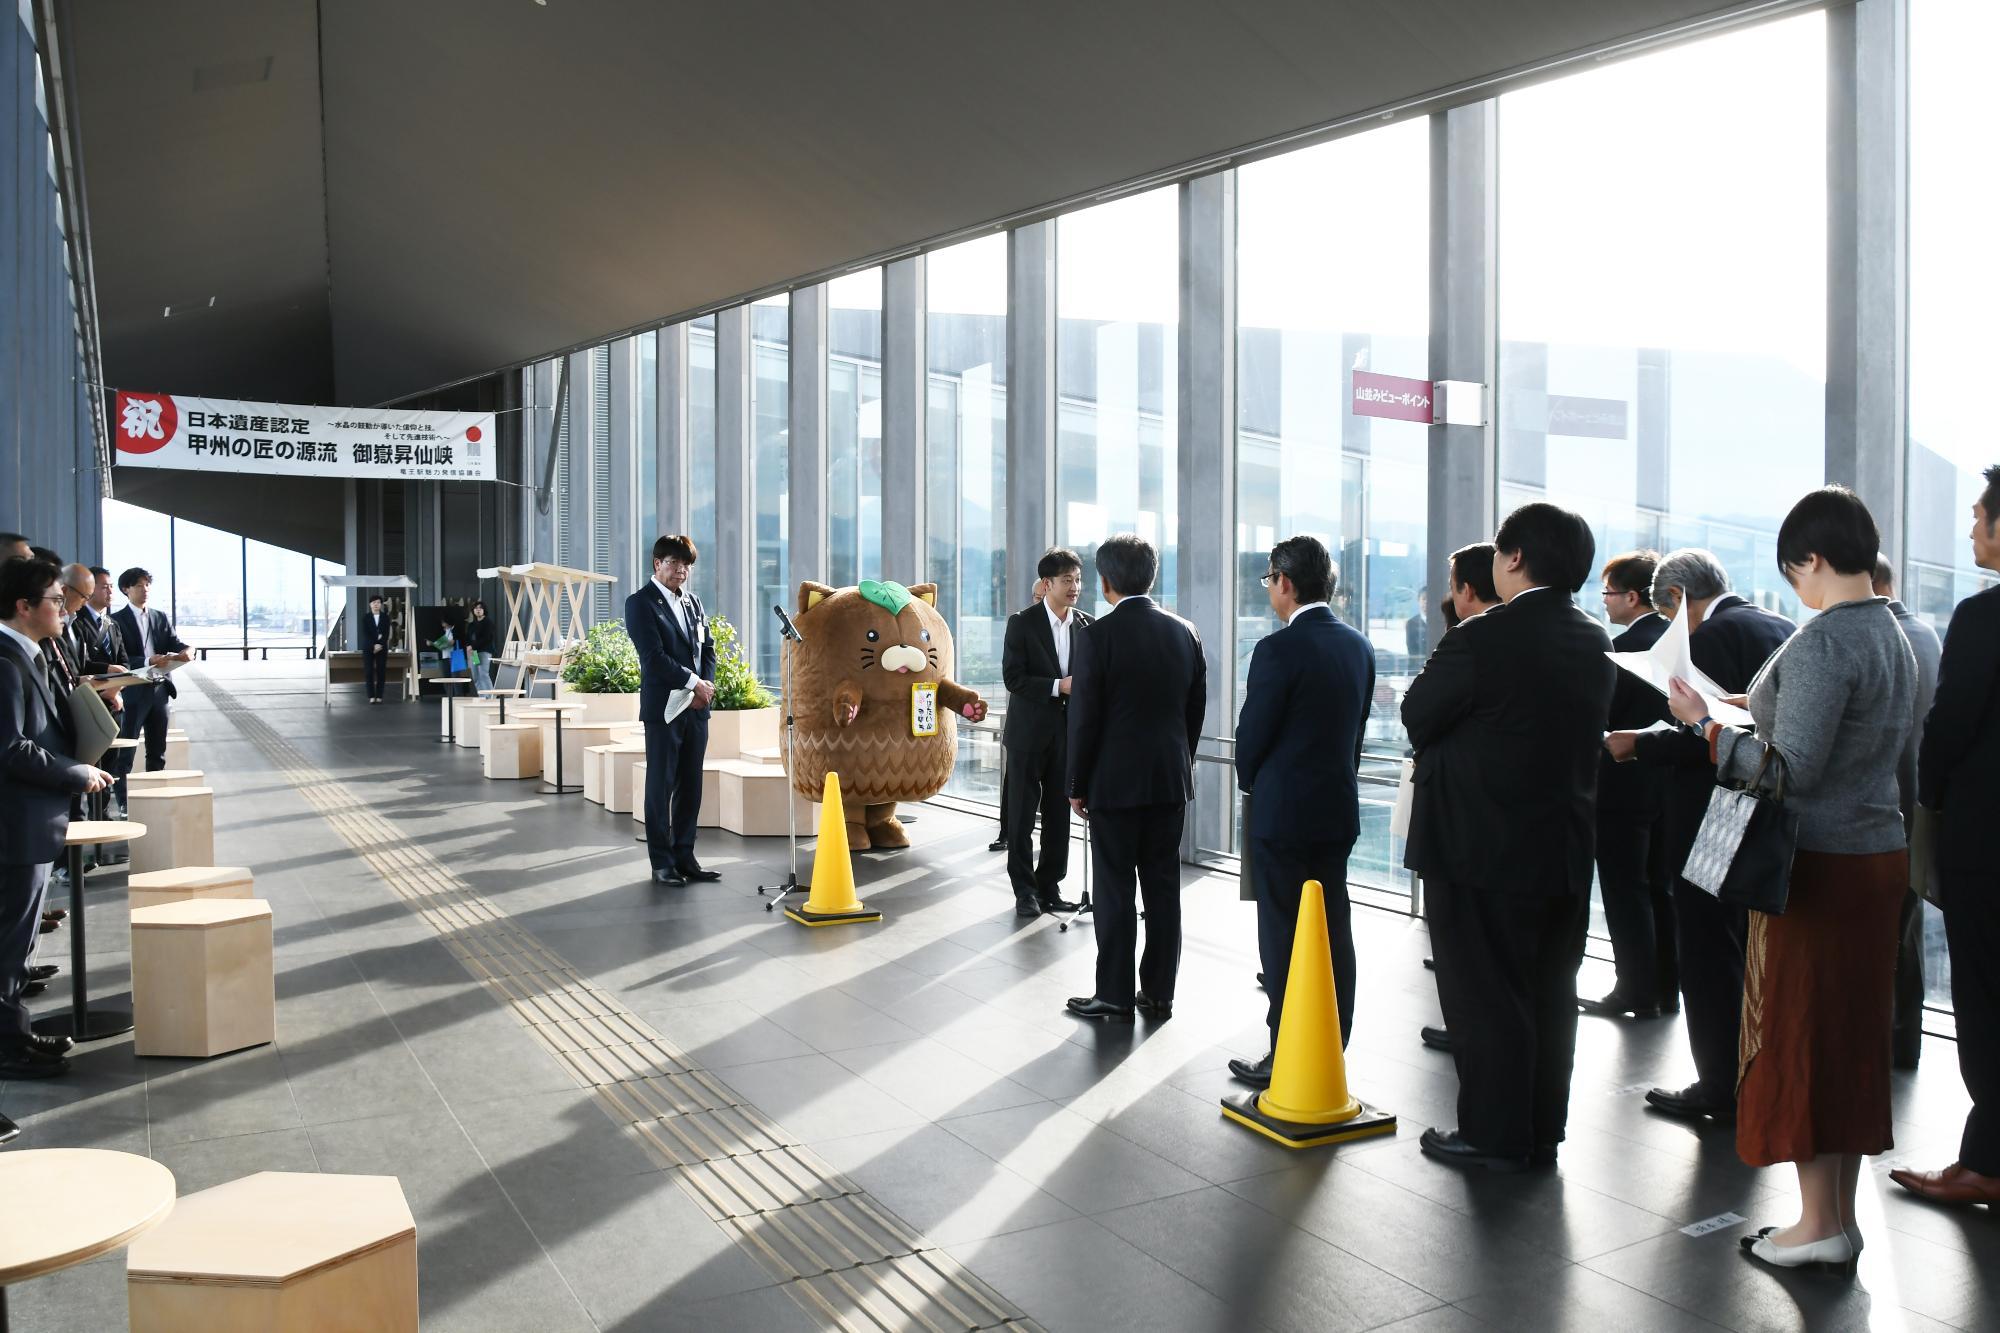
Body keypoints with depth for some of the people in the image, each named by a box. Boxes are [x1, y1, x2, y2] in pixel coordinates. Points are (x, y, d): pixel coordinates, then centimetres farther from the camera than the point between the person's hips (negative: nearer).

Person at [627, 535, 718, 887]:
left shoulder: (693, 602, 16)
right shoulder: (640, 603, -5)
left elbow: (708, 648, 14)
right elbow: (654, 656, -14)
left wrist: (705, 688, -2)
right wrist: (694, 683, -12)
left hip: (696, 707, 6)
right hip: (663, 708, -6)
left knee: (690, 785, 8)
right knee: (660, 786, 0)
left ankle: (684, 856, 16)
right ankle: (662, 864, 5)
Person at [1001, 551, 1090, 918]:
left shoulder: (1086, 625, 5)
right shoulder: (1022, 623, -6)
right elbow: (1013, 677, -12)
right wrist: (1058, 686, -20)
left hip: (1068, 732, 4)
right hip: (1029, 732, -3)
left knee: (1059, 816, 8)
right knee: (1022, 816, 3)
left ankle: (1050, 886, 19)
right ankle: (1024, 890, 12)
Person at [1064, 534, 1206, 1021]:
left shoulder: (1095, 635, -12)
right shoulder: (1184, 633, 4)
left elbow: (1083, 718, -11)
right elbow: (1196, 709, 9)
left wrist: (1078, 786, -2)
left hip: (1116, 781, -5)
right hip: (1171, 780, 5)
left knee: (1115, 890, 2)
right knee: (1163, 887, 10)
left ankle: (1115, 996, 9)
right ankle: (1159, 992, 19)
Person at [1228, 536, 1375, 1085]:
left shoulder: (1279, 649, -17)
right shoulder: (1358, 646, 5)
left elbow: (1252, 736, -12)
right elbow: (1356, 727, 10)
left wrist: (1252, 786, 7)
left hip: (1283, 812, -7)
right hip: (1339, 809, 7)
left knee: (1283, 937, 1)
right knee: (1332, 932, 13)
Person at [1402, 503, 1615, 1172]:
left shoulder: (1484, 638, -18)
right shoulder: (1595, 644, 5)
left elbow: (1418, 716, -11)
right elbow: (1589, 732, 13)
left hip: (1481, 847, -7)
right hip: (1566, 848, 7)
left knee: (1485, 996, 3)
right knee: (1549, 993, 14)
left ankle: (1492, 1134, 11)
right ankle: (1542, 1132, 24)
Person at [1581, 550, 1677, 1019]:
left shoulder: (1623, 647, -19)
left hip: (1624, 786, -8)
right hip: (1668, 782, 8)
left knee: (1626, 892, 1)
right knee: (1660, 887, 15)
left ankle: (1637, 991, 6)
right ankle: (1665, 988, 23)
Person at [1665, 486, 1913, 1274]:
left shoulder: (1823, 641, -20)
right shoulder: (1894, 638, 9)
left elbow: (1788, 771, -24)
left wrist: (1708, 726, -13)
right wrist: (1770, 713, 17)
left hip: (1818, 863, -9)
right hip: (1879, 854, 9)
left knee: (1798, 1033, 2)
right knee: (1852, 1033, 14)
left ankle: (1817, 1224, 11)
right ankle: (1841, 1218, 24)